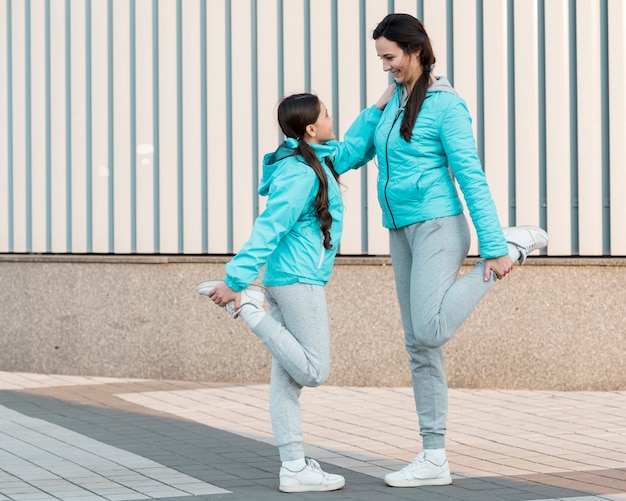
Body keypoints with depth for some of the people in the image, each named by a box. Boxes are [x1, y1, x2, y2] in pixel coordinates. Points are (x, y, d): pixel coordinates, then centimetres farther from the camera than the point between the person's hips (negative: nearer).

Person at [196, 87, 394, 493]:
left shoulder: (319, 161, 14)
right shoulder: (301, 175, -15)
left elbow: (356, 148, 32)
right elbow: (268, 230, -21)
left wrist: (382, 105, 26)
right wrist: (236, 280, -25)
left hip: (284, 281, 10)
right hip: (300, 280, -10)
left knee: (287, 377, 6)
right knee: (314, 371, -7)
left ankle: (294, 468, 7)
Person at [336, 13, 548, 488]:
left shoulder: (445, 104, -10)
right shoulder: (396, 98, 12)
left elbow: (472, 177, -13)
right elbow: (364, 147, 29)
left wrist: (494, 248, -16)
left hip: (437, 226, -8)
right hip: (401, 231, 8)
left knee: (430, 332, -22)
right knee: (419, 347, 5)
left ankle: (512, 246, -4)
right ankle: (434, 459, 8)